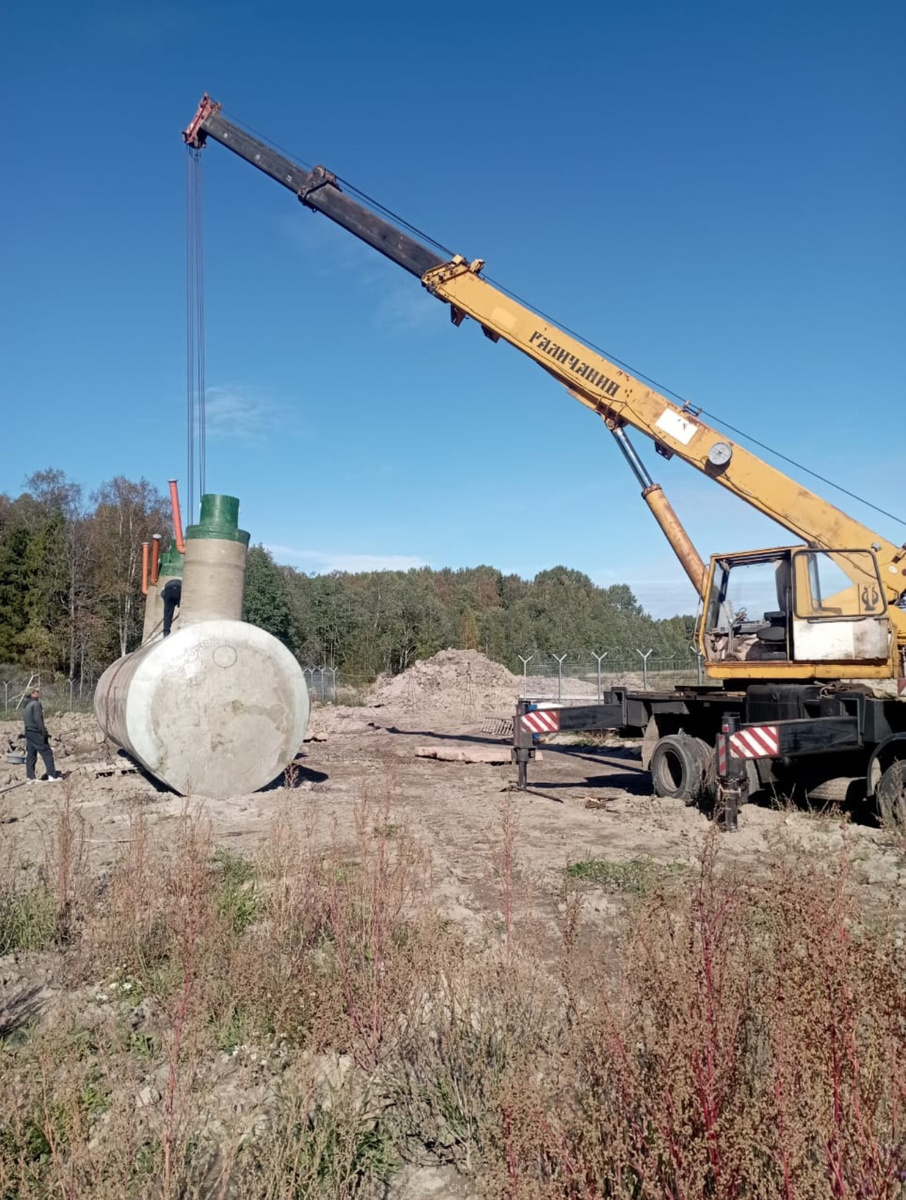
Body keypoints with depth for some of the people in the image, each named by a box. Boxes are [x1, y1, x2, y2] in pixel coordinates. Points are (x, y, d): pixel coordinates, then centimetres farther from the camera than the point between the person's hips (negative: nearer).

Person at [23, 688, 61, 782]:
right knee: (47, 753, -6)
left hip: (28, 732, 9)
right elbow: (37, 719, -19)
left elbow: (28, 720, 18)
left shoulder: (27, 706, 18)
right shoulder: (36, 704, -11)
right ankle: (52, 776, -9)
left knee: (30, 755, 9)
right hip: (36, 732, -9)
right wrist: (44, 732, -18)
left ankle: (30, 777, 8)